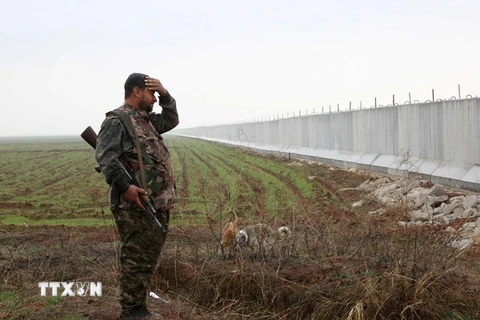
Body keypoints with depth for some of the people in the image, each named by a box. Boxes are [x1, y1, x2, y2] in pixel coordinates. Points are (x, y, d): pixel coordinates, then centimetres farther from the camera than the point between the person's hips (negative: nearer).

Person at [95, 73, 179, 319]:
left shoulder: (146, 120, 21)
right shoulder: (116, 121, -9)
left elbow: (171, 121, 34)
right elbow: (105, 157, -20)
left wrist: (165, 95, 18)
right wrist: (124, 186, -31)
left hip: (157, 204, 10)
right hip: (135, 205, -10)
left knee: (149, 258, 14)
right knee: (136, 259, -6)